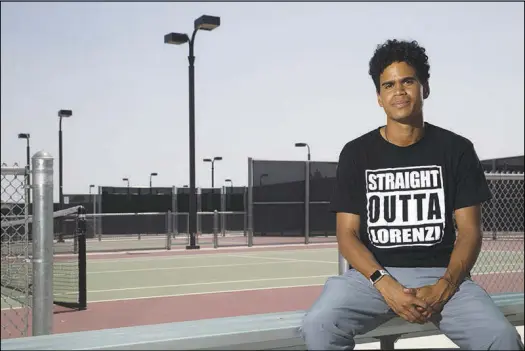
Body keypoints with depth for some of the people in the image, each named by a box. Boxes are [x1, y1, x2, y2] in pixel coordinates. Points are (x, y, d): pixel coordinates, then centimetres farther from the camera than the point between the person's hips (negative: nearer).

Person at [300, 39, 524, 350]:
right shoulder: (357, 154, 4)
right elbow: (348, 235, 0)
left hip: (442, 274, 0)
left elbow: (469, 231, 2)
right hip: (373, 274, 1)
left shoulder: (456, 149, 5)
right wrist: (386, 285, -17)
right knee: (318, 325, -27)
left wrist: (443, 288, -15)